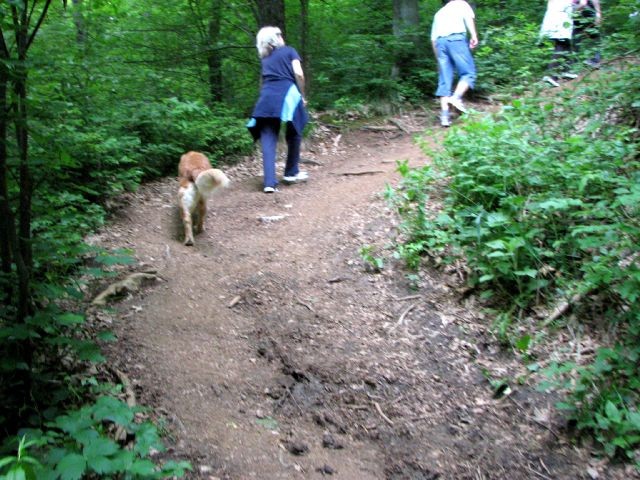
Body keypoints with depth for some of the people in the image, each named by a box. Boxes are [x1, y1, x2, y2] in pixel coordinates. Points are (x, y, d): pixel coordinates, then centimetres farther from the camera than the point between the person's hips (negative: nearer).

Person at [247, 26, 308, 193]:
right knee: (293, 134, 15)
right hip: (286, 94, -3)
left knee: (268, 140, -2)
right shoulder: (289, 51, 15)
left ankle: (270, 182, -12)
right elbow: (299, 74, 2)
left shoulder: (265, 59, 27)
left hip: (266, 98, 3)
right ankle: (291, 173, 23)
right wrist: (302, 95, 10)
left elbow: (262, 81, 18)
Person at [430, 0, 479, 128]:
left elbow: (433, 38, 26)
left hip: (439, 42, 4)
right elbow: (468, 17, 1)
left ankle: (444, 115, -6)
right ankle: (456, 97, -22)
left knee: (444, 80, 2)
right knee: (468, 72, 1)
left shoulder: (439, 13, 34)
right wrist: (474, 35, -10)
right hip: (456, 38, -4)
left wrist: (438, 57, 29)